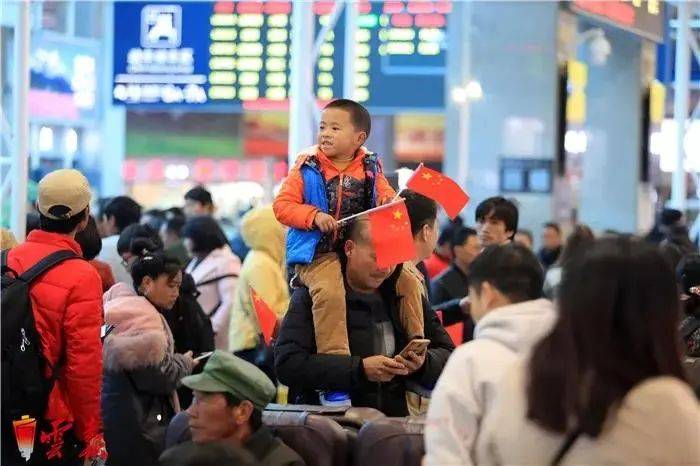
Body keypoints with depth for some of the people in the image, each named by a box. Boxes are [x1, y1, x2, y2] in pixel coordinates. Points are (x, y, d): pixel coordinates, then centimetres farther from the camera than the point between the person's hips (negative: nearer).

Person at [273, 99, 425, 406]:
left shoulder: (370, 169, 9)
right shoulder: (307, 167, 1)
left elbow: (385, 197, 16)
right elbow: (282, 205, -1)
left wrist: (393, 203, -9)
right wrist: (315, 216, -16)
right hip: (318, 253, -4)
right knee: (329, 291, -34)